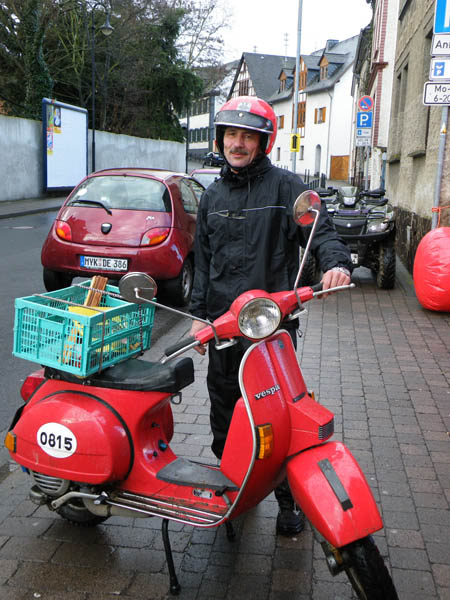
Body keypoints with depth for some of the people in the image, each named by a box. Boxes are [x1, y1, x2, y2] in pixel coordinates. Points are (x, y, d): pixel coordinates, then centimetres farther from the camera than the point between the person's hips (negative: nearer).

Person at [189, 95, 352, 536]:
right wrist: (199, 314, 14)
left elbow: (320, 229, -7)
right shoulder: (212, 197, 16)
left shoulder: (286, 186, 0)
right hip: (224, 324, 5)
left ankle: (289, 500, 17)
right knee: (224, 412, 13)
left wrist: (336, 262, -29)